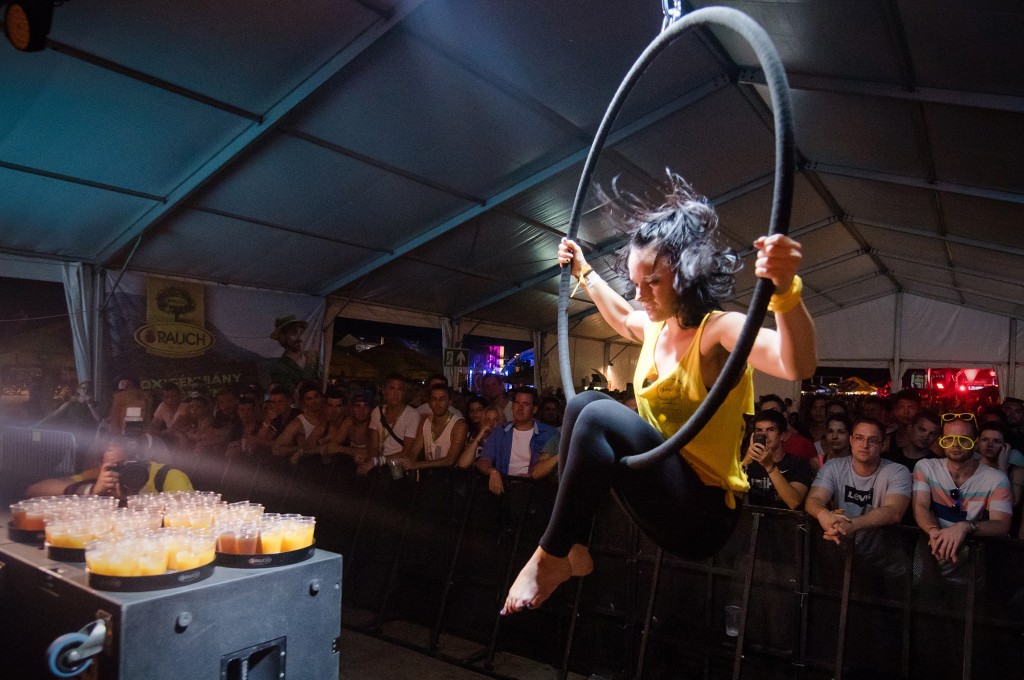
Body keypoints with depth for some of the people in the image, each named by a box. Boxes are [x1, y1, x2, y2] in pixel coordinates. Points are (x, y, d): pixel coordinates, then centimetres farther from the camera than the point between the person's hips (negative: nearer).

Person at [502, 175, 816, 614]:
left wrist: (785, 291, -55)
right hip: (663, 493, 8)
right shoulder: (656, 327, 7)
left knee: (600, 416, -26)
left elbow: (798, 365, -38)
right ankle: (574, 548, -2)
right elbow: (621, 317, 32)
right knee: (584, 401, -3)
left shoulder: (719, 330, -17)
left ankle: (550, 559, -12)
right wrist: (584, 272, 40)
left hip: (703, 515, -8)